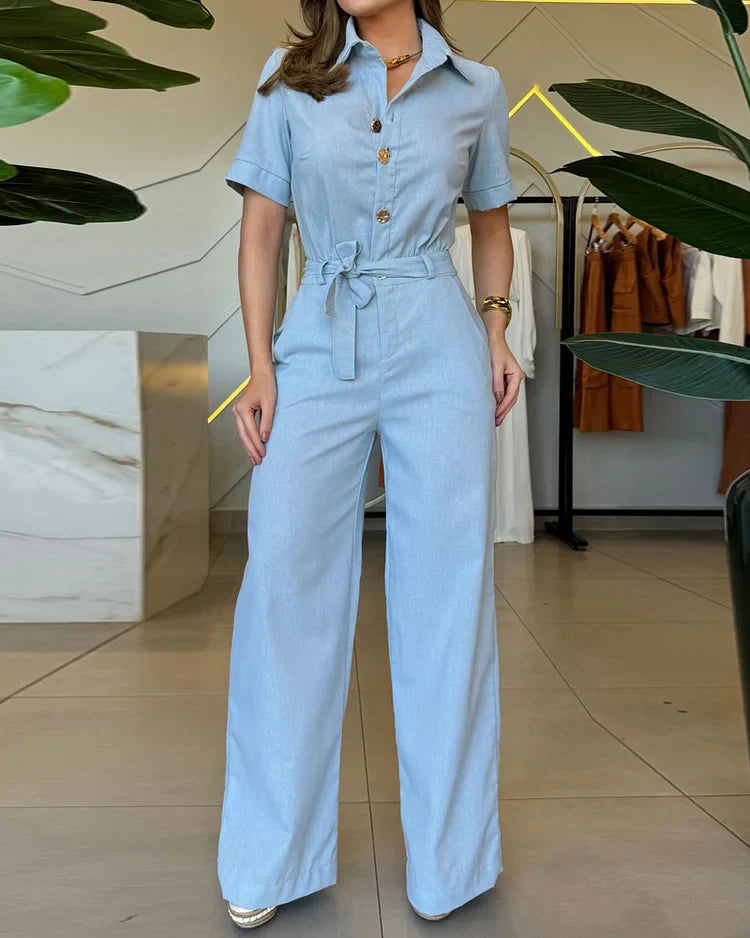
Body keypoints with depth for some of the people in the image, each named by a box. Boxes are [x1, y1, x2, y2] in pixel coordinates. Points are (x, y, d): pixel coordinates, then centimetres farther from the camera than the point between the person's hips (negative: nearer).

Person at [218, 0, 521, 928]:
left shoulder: (476, 90, 10)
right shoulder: (289, 79, 9)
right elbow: (260, 230, 6)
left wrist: (496, 332, 4)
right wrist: (261, 369, -4)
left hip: (438, 353, 0)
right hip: (319, 353, 0)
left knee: (446, 589, 1)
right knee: (286, 581, -3)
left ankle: (449, 858, 19)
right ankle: (271, 859, 15)